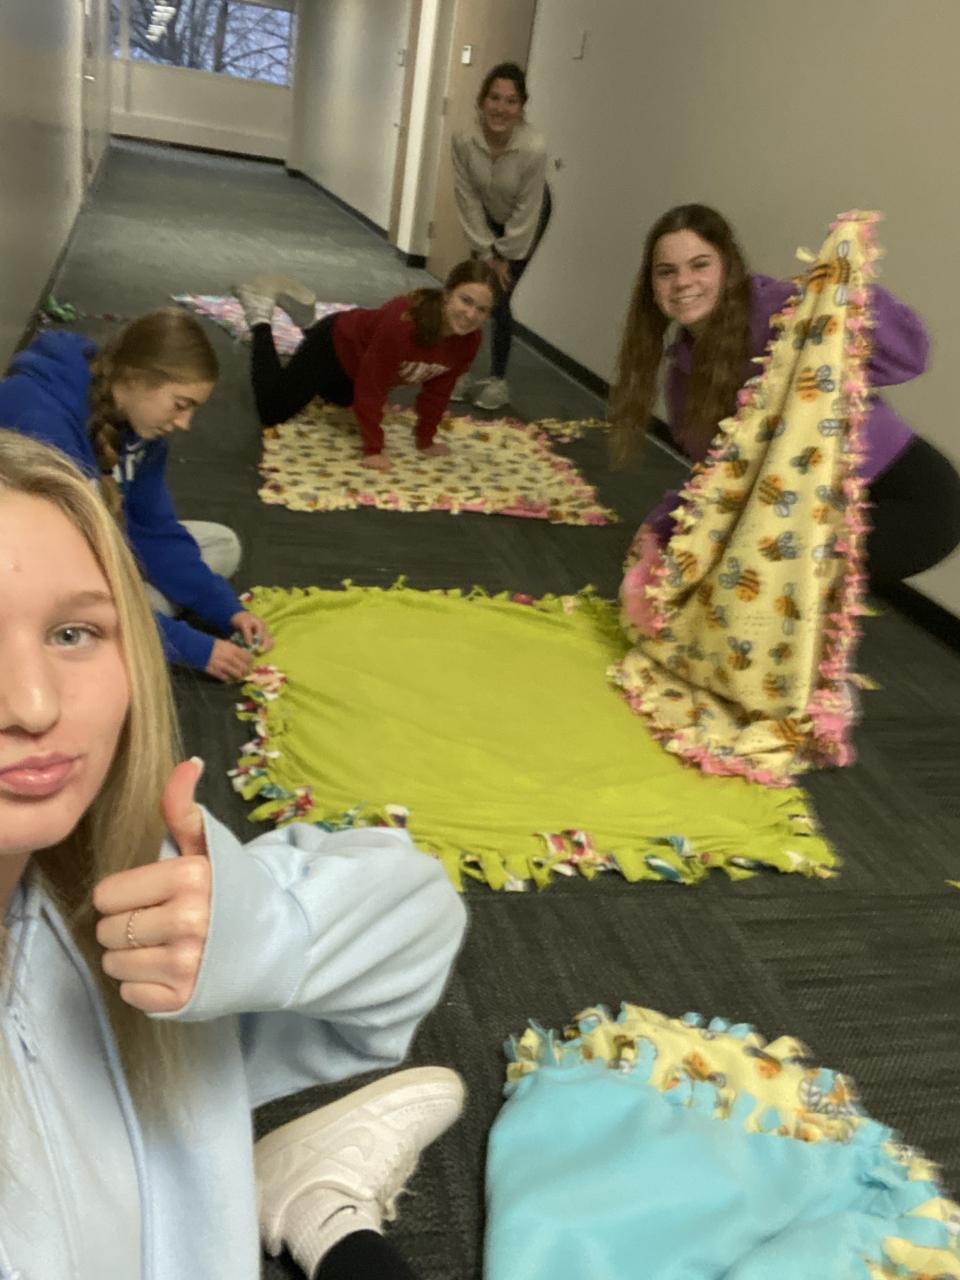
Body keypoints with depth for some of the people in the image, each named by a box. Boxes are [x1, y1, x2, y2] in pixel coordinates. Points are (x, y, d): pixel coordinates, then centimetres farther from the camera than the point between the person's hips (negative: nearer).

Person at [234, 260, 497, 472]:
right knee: (271, 413, 4)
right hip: (335, 345, -7)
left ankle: (305, 321, 44)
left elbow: (438, 390, -10)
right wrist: (373, 449, -35)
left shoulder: (469, 339, -25)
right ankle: (260, 316, 17)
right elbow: (372, 387, -38)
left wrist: (425, 439, -4)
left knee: (341, 399, 38)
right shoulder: (403, 319, -44)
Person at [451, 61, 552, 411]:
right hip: (487, 218, 3)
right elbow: (468, 201, -18)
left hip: (524, 222, -3)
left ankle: (498, 380, 9)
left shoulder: (534, 148, -36)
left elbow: (526, 210, -25)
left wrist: (505, 257, -16)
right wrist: (486, 254, -15)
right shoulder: (463, 140, -28)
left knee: (499, 298, -6)